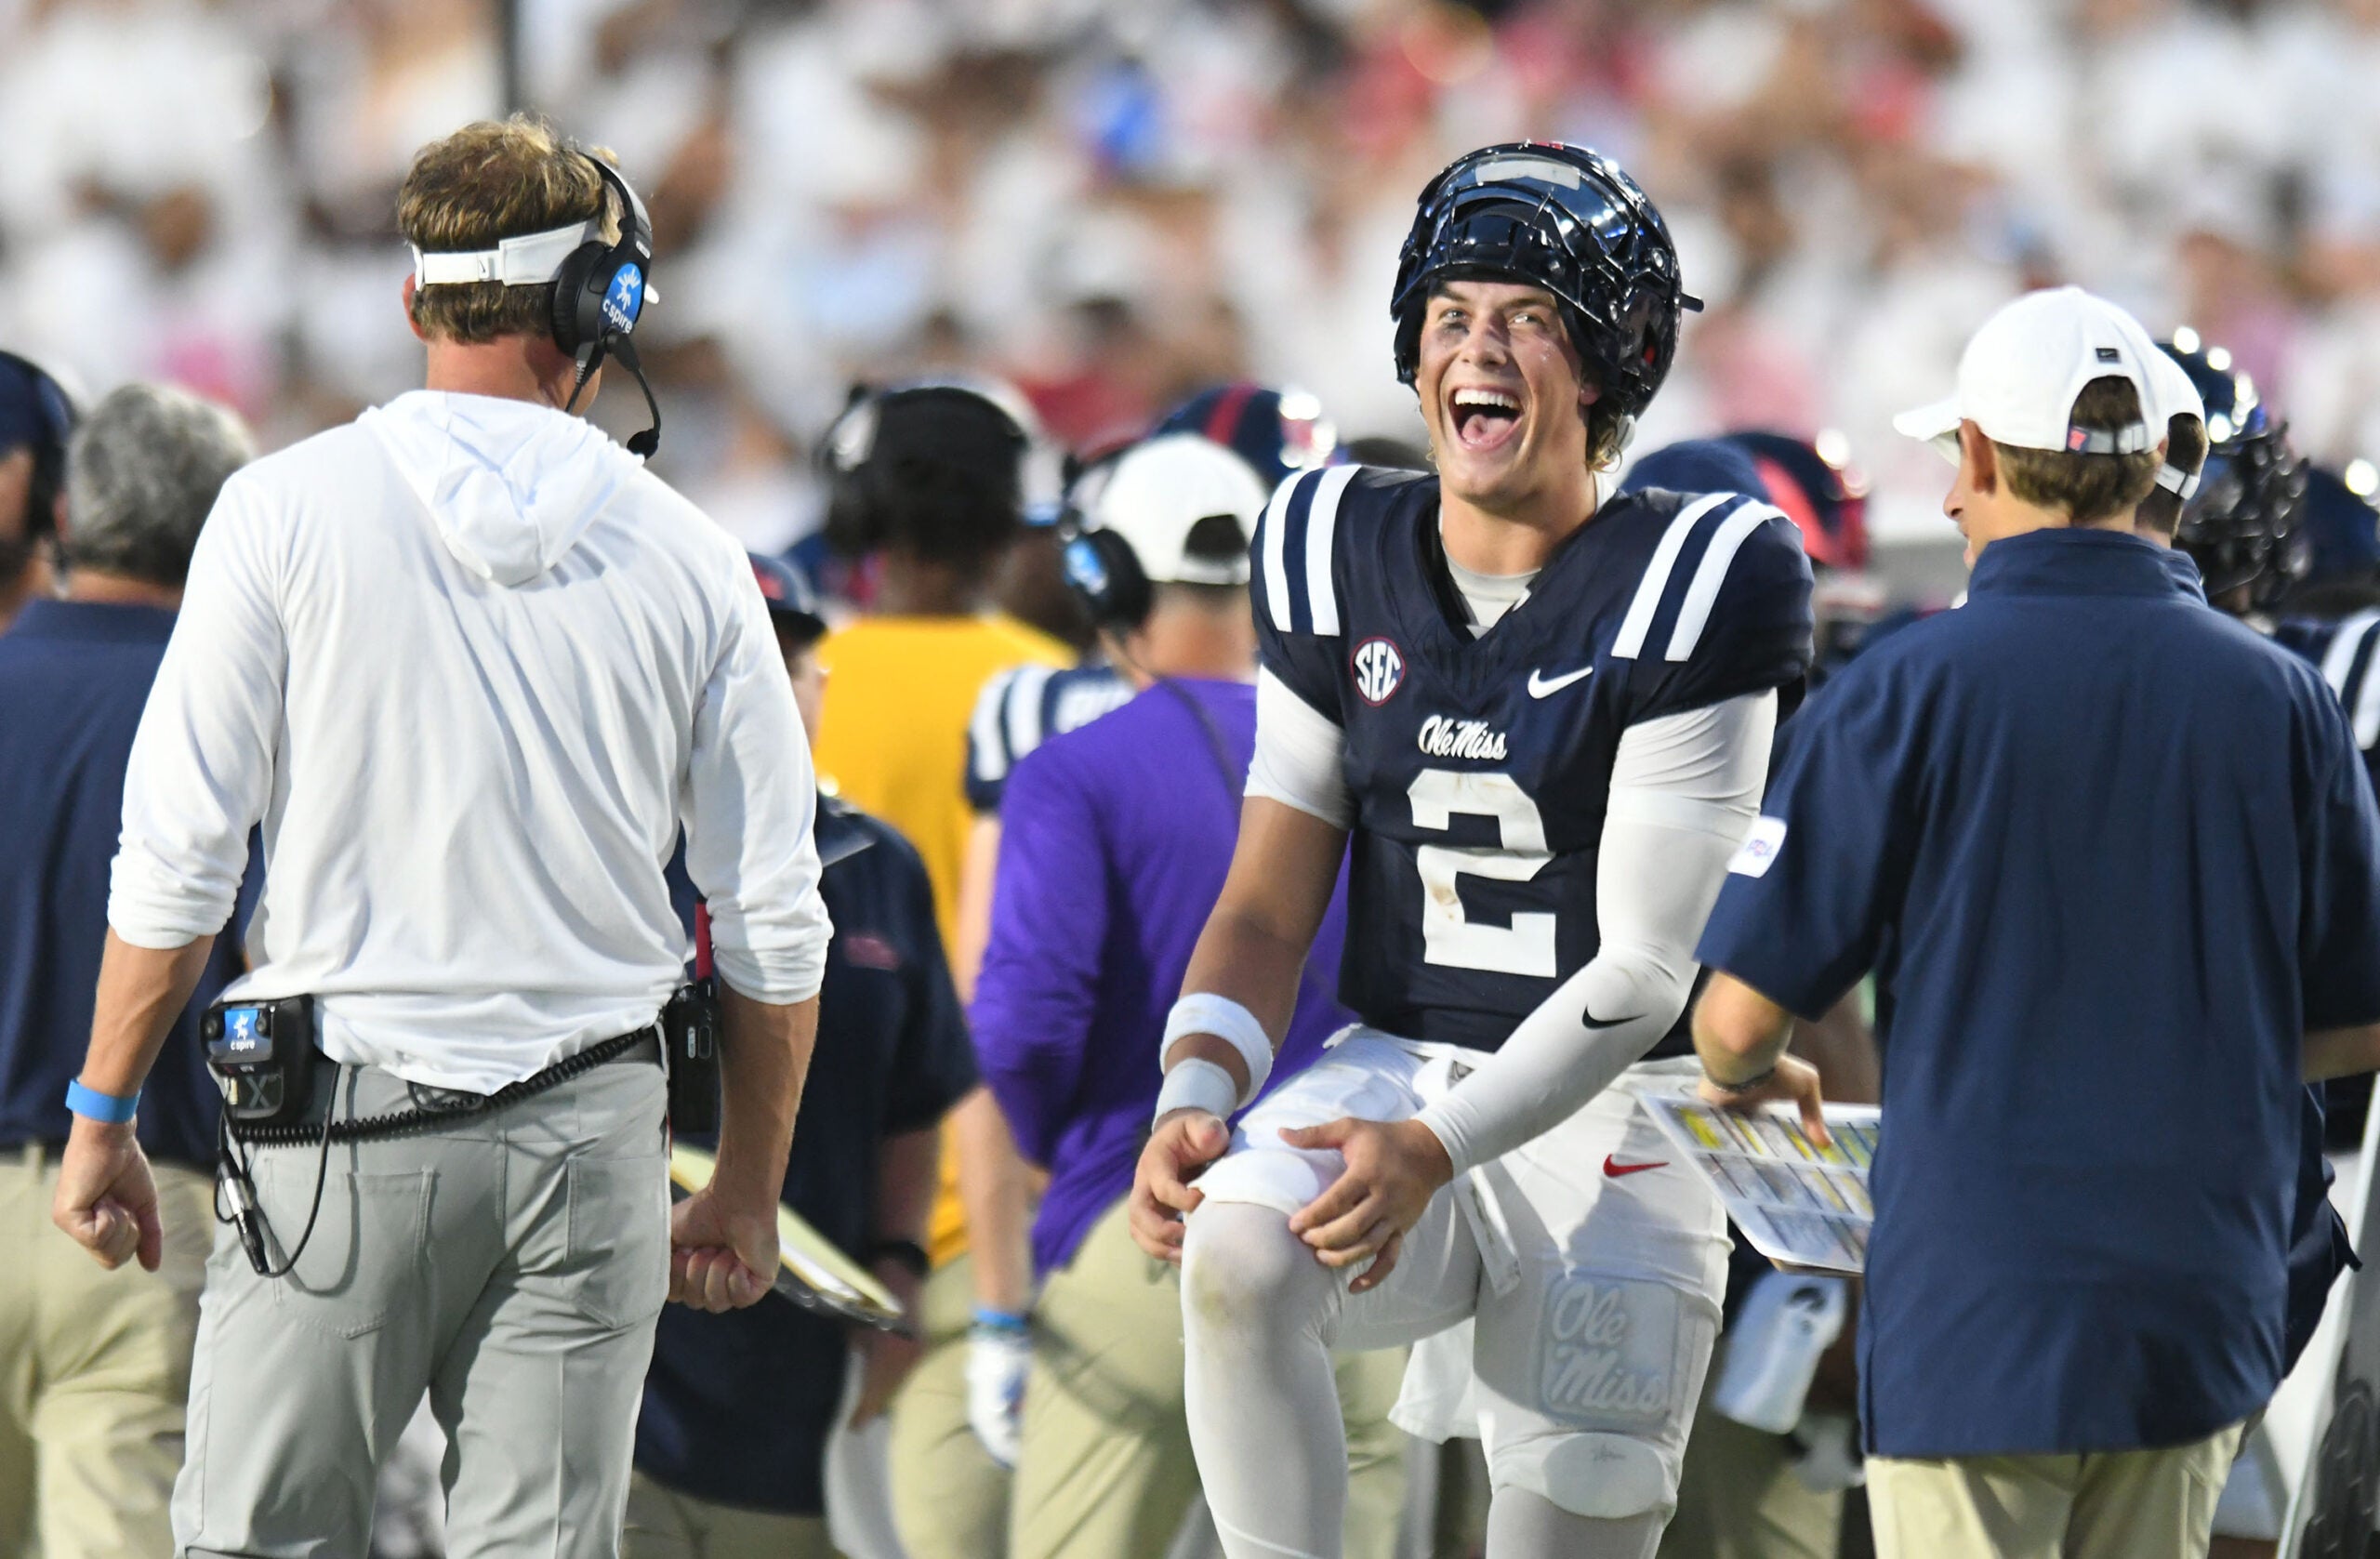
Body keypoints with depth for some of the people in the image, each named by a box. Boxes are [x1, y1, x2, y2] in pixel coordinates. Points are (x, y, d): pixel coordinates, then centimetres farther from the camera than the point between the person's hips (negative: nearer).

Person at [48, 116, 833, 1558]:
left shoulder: (287, 510, -3)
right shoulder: (689, 557, 3)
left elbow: (179, 856, -5)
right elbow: (775, 923, 6)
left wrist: (104, 1115, 5)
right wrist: (747, 1194, 17)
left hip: (347, 1123, -2)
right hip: (591, 1138, 2)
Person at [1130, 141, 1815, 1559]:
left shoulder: (1686, 587, -12)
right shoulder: (1344, 557, 4)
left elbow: (1641, 973, -14)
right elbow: (1268, 912, 7)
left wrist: (1435, 1149, -25)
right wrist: (1198, 1098, -12)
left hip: (1607, 1121, -3)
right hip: (1395, 1062, 3)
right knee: (1234, 1249, -30)